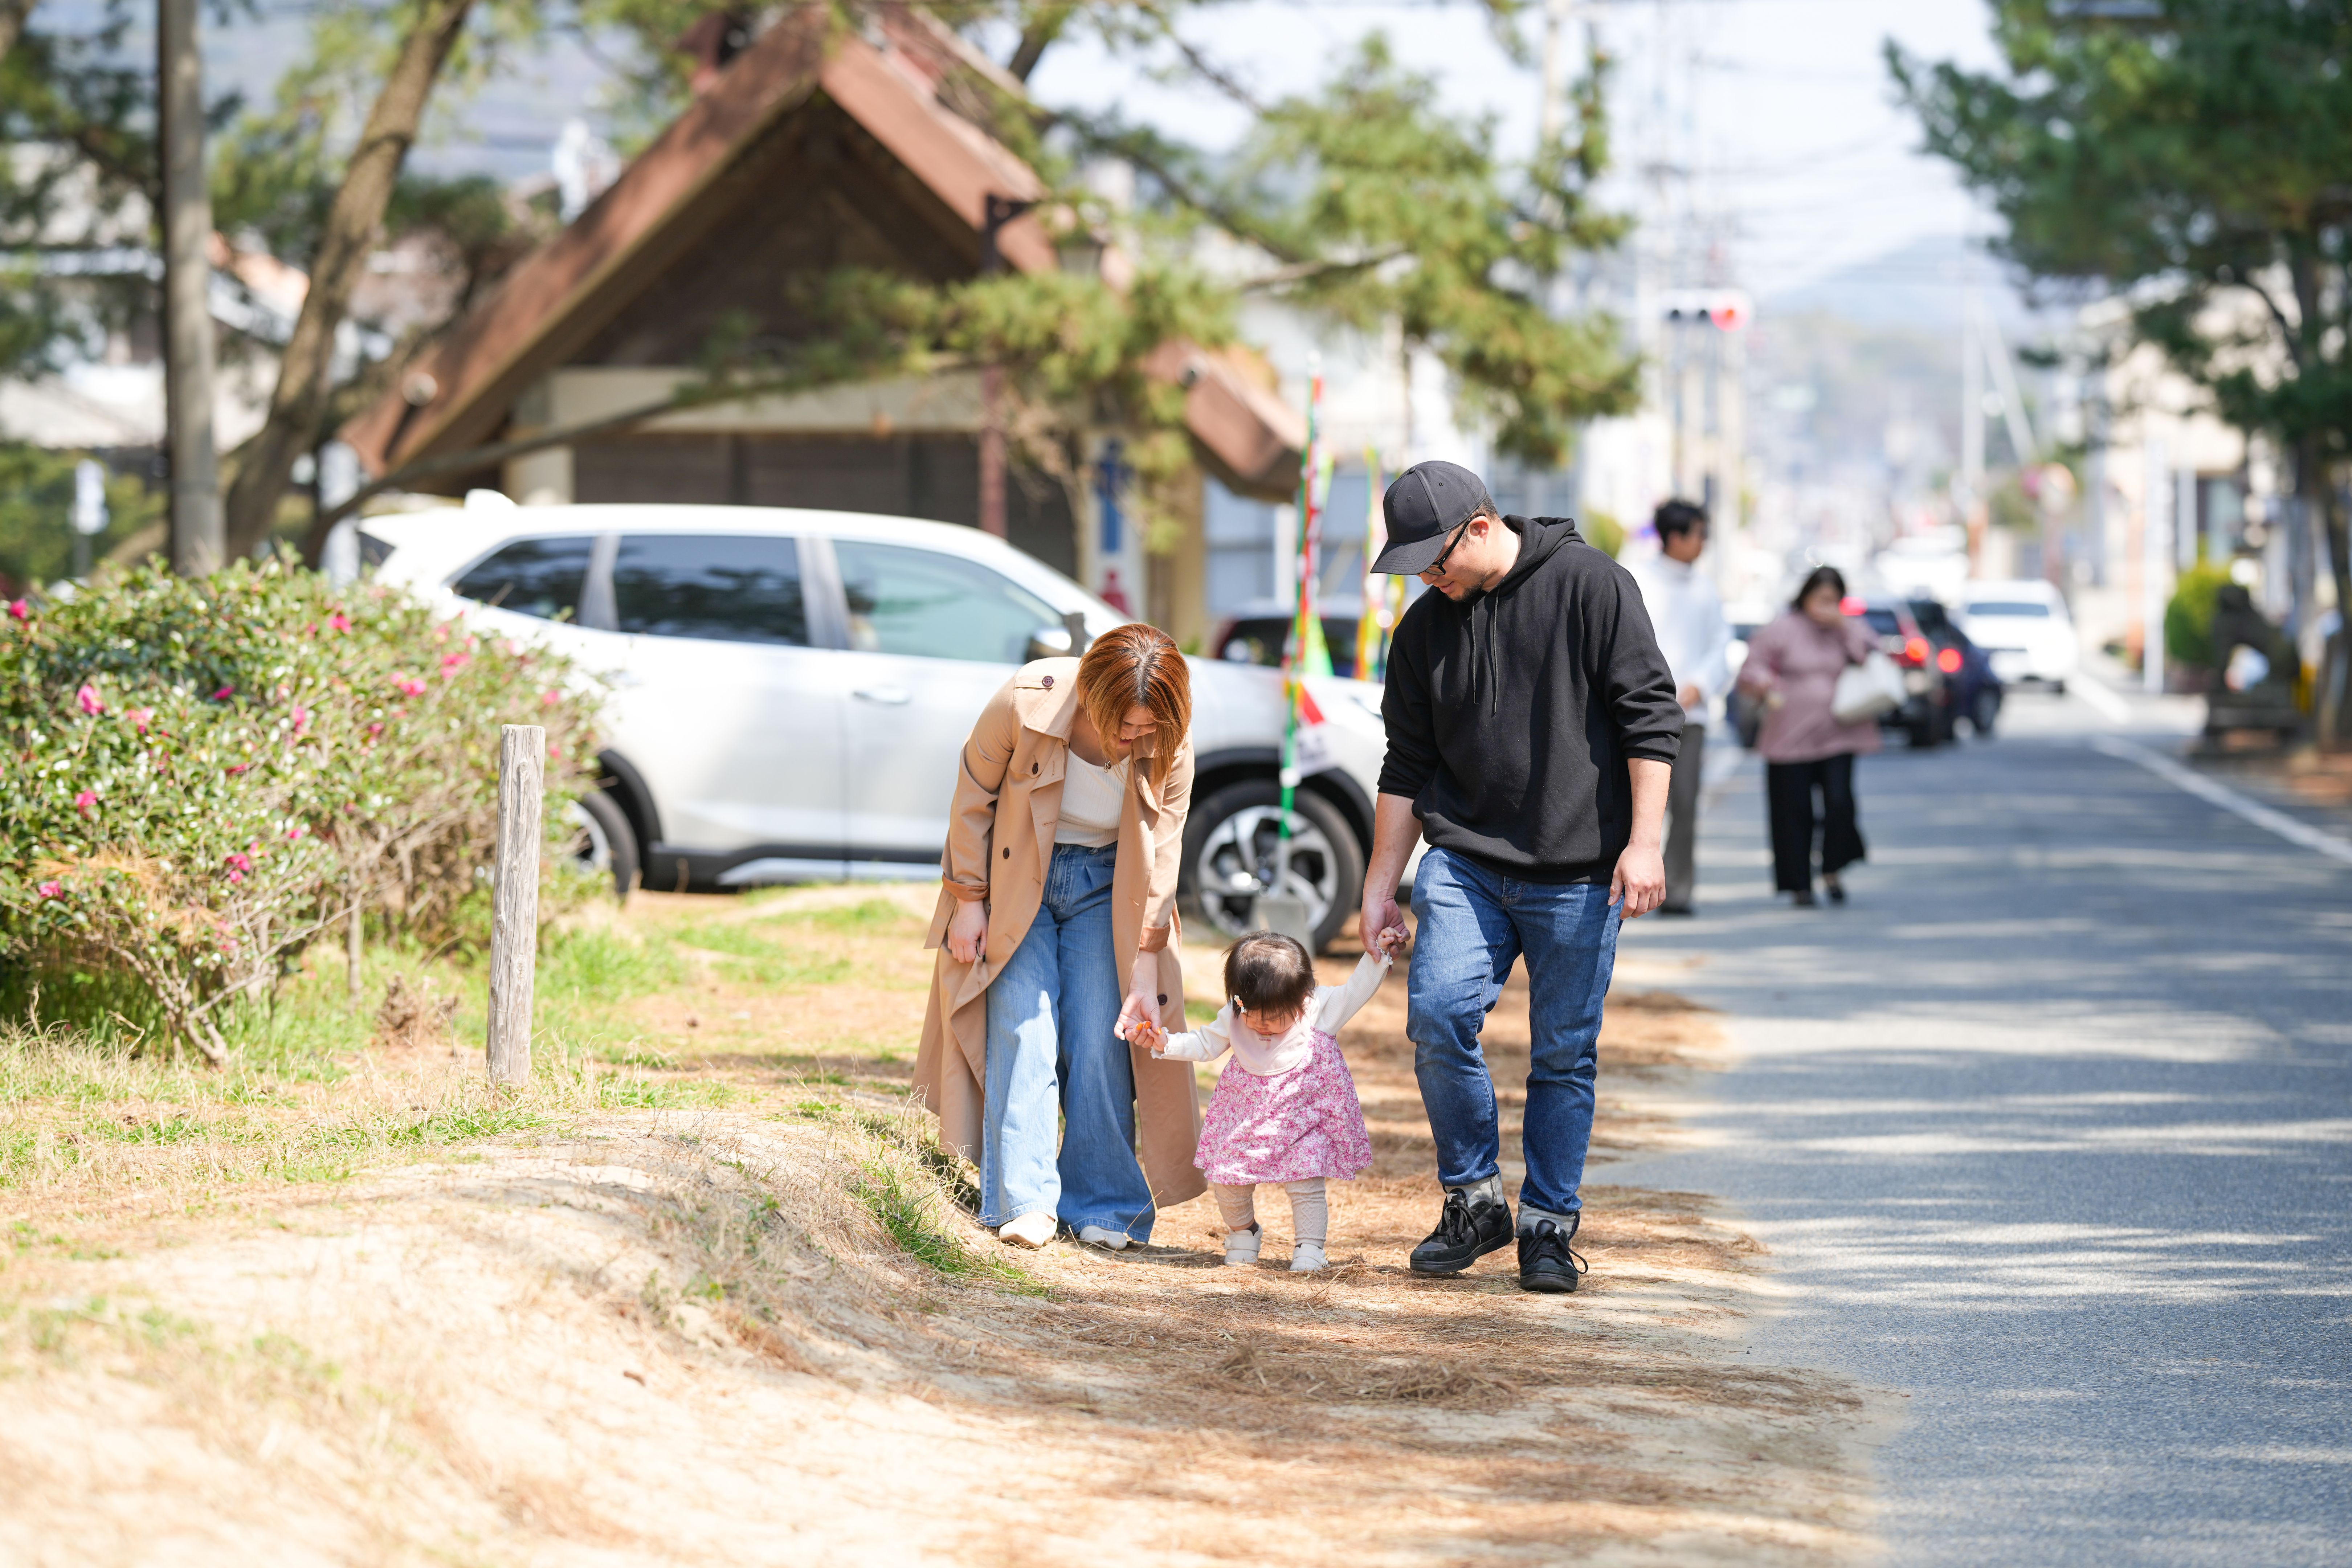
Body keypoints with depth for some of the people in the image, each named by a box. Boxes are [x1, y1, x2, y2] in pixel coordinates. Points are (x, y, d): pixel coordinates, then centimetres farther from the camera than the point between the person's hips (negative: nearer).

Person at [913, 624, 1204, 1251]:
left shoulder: (1170, 746, -22)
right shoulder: (1026, 702, -27)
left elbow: (1161, 855, -13)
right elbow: (973, 798, -11)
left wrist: (1146, 968, -15)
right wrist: (968, 899, -8)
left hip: (1107, 887, 1)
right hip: (1019, 880, -1)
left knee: (1101, 1041, -8)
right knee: (1022, 1029, -12)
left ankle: (1101, 1208, 0)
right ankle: (1025, 1201, -11)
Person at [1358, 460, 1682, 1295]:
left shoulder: (1588, 583, -5)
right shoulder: (1425, 628, 9)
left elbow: (1650, 715, -6)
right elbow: (1407, 766, 17)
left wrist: (1643, 843, -13)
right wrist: (1380, 883, 15)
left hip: (1578, 875, -3)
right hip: (1465, 862, 3)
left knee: (1564, 1053, 1)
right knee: (1438, 1016, -14)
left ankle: (1549, 1226, 13)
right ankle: (1474, 1200, 2)